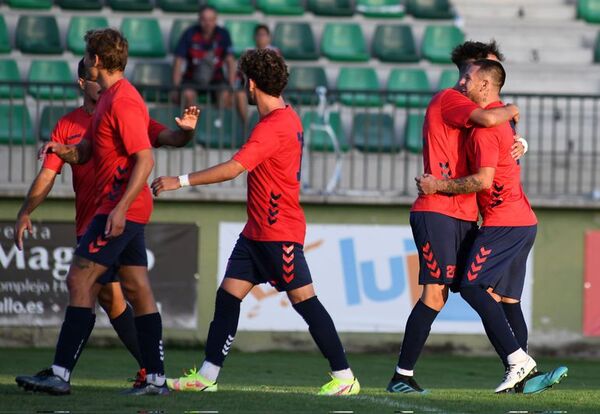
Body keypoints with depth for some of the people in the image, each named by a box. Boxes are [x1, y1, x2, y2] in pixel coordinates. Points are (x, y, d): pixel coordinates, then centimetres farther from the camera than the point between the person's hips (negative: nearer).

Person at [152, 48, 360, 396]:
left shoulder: (274, 126, -19)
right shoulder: (287, 117, 12)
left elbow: (233, 169, -25)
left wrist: (181, 181, -22)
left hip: (280, 233, -10)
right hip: (257, 231, 10)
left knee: (305, 300, -6)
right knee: (228, 296, 5)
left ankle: (345, 378, 0)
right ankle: (206, 377, 6)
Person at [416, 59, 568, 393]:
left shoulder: (484, 127, -14)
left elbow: (483, 180, -20)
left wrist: (438, 186, -12)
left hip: (503, 221, -10)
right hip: (524, 219, 10)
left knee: (474, 287, -12)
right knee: (506, 297, 8)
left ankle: (517, 358, -19)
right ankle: (523, 373, 2)